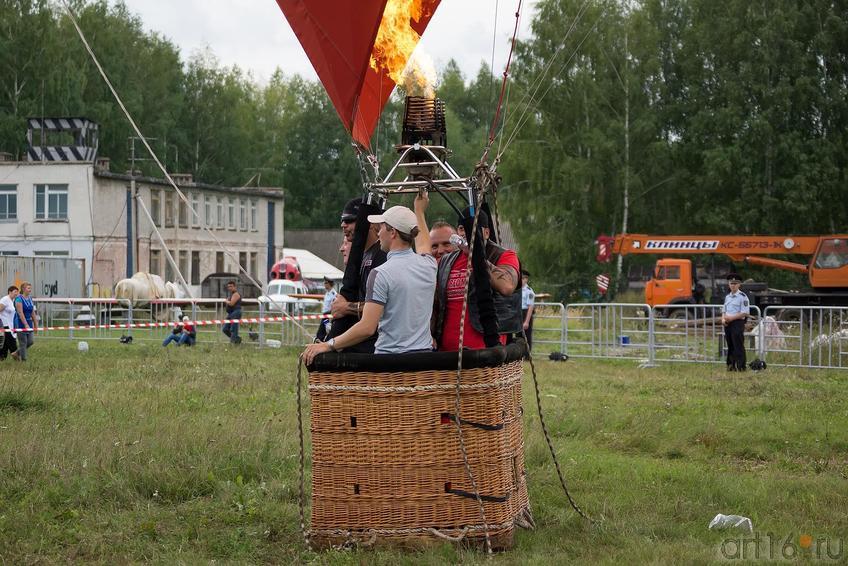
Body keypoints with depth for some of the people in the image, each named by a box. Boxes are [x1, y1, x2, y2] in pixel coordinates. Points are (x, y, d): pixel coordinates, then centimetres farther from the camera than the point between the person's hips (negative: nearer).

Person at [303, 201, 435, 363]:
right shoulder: (428, 266, 7)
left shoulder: (381, 274, -12)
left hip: (390, 358, -6)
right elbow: (424, 244, 34)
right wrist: (419, 210, 50)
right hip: (425, 358, 6)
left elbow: (367, 328, -18)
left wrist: (329, 345, -10)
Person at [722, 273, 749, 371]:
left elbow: (745, 313, -12)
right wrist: (723, 319, 0)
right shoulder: (727, 297, 15)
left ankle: (740, 366, -4)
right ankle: (731, 366, 16)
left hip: (738, 323, -7)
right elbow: (724, 310, 21)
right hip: (727, 324, 7)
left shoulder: (742, 297, -7)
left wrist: (731, 317, -17)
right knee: (730, 346, 10)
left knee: (738, 345, -7)